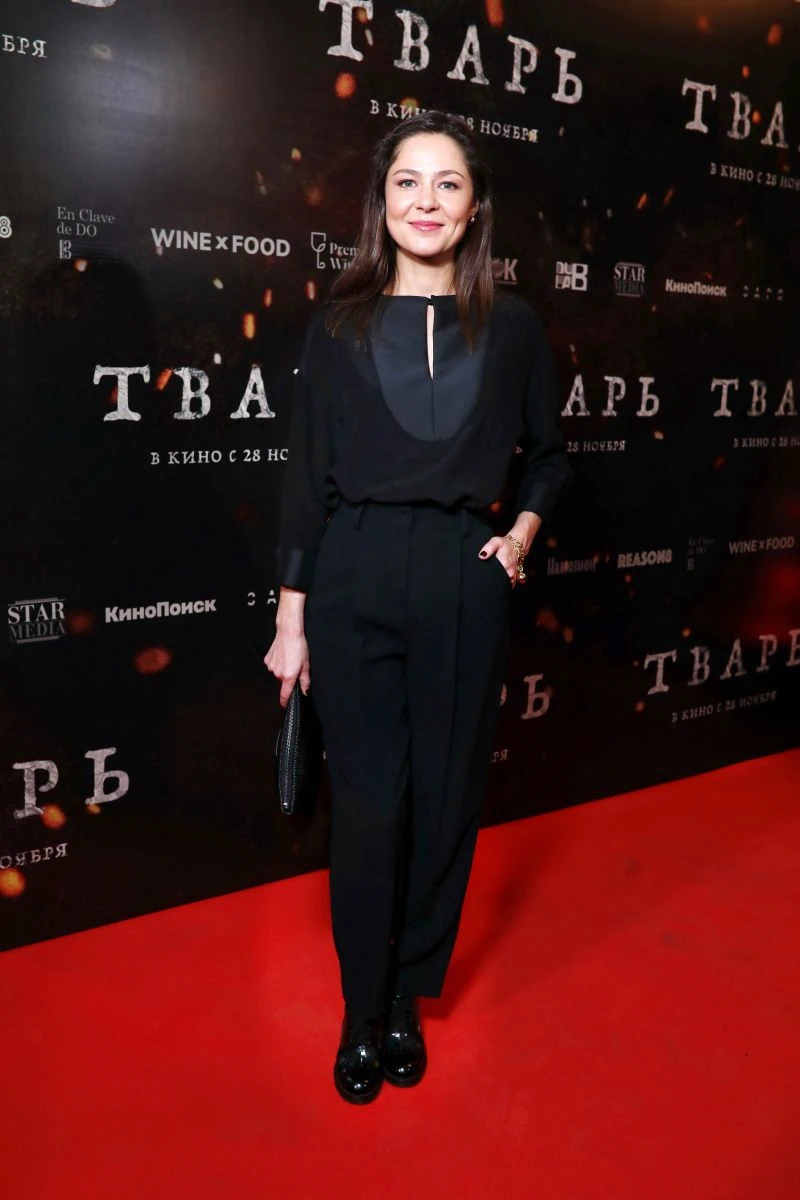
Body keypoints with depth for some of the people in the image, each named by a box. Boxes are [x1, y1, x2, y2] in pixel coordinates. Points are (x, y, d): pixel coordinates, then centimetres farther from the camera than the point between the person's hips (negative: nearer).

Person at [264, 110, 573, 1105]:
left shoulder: (510, 327, 6)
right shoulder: (339, 324, 4)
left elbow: (548, 455, 19)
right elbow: (306, 478, 2)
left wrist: (521, 534, 1)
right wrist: (291, 617, -1)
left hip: (464, 582, 1)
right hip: (354, 581, -1)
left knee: (445, 796, 8)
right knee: (367, 800, 3)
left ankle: (408, 999, 30)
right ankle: (364, 1013, 24)